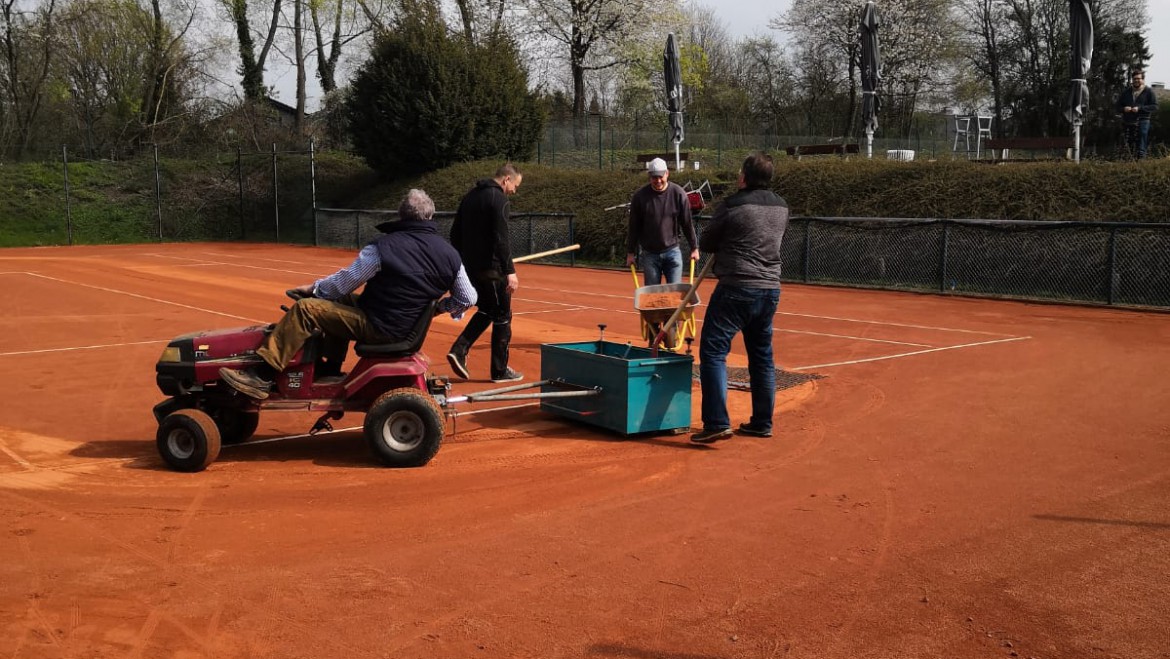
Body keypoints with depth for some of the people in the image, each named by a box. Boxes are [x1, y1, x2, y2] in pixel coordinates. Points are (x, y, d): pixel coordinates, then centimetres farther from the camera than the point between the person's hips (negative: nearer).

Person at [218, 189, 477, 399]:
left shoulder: (383, 247, -16)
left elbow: (343, 282, -8)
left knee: (305, 308, -7)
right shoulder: (450, 255, -1)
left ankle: (262, 377, -12)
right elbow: (468, 298, 4)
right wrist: (438, 306, 23)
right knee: (340, 301, 28)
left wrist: (314, 287, 10)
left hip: (378, 326, -7)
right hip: (407, 326, 7)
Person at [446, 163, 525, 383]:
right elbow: (501, 239, -21)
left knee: (486, 311, 22)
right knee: (502, 317, 4)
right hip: (491, 268, -8)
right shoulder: (498, 199, -13)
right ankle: (500, 371, 10)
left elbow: (455, 232, 18)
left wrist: (460, 261, 24)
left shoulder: (470, 196, 13)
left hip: (470, 267, 8)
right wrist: (510, 271, -22)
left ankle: (459, 349, 5)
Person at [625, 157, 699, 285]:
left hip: (672, 251, 0)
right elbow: (633, 227, 0)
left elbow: (687, 223, 1)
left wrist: (694, 248, 2)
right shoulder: (640, 196, -6)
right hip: (649, 254, 0)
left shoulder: (678, 193, -5)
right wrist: (631, 252, 1)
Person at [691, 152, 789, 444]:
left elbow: (706, 244, 0)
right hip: (771, 288, 7)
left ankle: (717, 423, -14)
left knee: (713, 351, -5)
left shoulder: (733, 206, -10)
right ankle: (762, 422, 22)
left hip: (737, 288, -7)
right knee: (762, 356, 16)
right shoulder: (781, 207, 9)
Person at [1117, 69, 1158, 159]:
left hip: (1142, 122, -4)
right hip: (1128, 123, 4)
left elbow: (1155, 107, -4)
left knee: (1141, 150, -8)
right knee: (1130, 148, 7)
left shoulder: (1148, 92, 3)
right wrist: (1124, 109, -5)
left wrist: (1140, 108, -15)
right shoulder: (1126, 92, 16)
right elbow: (1118, 106, 18)